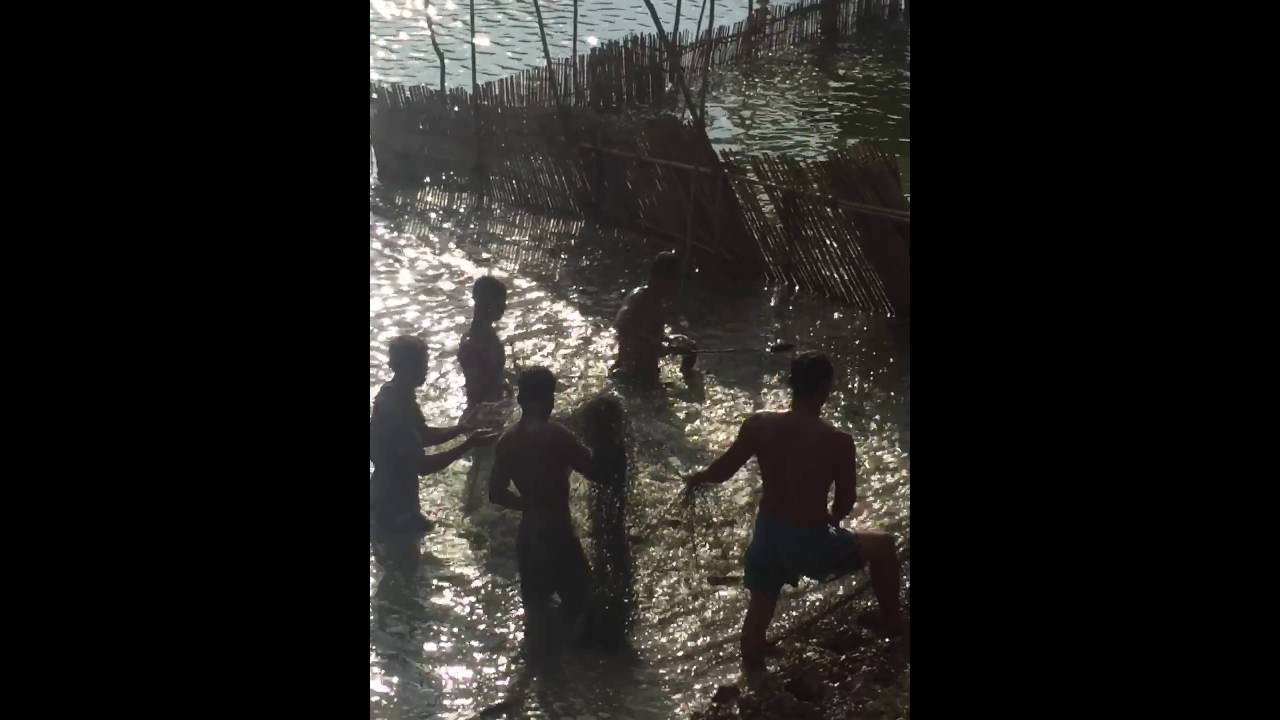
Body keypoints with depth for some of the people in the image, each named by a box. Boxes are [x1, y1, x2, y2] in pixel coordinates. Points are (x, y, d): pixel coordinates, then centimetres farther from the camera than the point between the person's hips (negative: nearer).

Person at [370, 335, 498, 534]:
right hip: (393, 505, -10)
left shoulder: (397, 396, 2)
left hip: (389, 499, 10)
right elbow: (422, 466, -29)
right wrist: (468, 445, -28)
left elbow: (425, 435, 15)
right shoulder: (393, 407, -29)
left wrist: (463, 428, 0)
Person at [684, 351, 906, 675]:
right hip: (811, 544, -3)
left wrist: (695, 478, 20)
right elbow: (845, 505, -8)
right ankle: (894, 624, 34)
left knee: (758, 614, 24)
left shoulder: (759, 425, -11)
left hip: (768, 537, 4)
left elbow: (722, 471, -2)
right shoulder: (838, 442, -19)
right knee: (882, 545, 22)